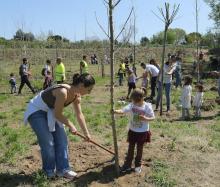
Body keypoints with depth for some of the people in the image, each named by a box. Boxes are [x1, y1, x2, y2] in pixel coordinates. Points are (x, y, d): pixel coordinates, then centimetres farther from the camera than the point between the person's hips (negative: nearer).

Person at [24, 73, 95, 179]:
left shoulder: (77, 95, -9)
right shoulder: (63, 92, -35)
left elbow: (79, 115, 3)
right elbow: (58, 114, -25)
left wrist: (86, 133, 9)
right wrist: (71, 126, -11)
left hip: (50, 112, 8)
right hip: (36, 111, -8)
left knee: (61, 139, 5)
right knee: (48, 143, -7)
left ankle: (62, 169, 16)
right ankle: (49, 171, 14)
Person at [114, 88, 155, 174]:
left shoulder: (147, 107, -16)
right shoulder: (131, 105, -11)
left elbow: (153, 117, -8)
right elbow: (123, 110, -25)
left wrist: (146, 118, -28)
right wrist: (115, 111, -45)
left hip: (143, 132, -2)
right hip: (132, 131, 2)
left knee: (139, 148, 13)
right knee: (130, 148, 13)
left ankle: (138, 165, 32)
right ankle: (127, 165, 27)